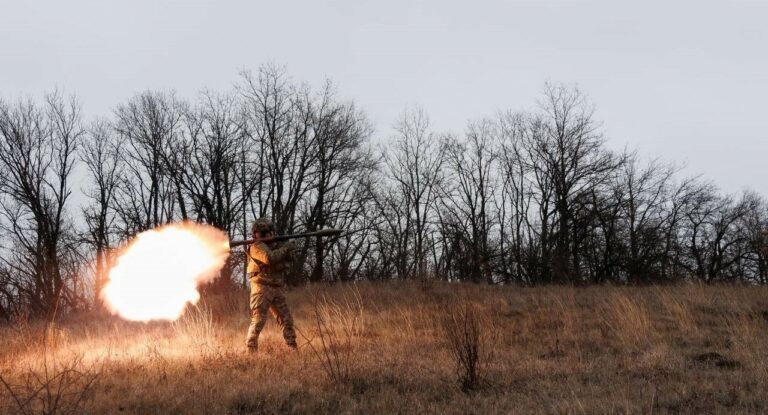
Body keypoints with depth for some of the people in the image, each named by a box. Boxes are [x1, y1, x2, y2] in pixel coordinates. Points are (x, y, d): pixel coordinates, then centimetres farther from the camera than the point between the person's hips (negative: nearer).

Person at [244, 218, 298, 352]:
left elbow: (286, 262, 18)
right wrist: (285, 248, -16)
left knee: (286, 319, 9)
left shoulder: (274, 245, 15)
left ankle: (292, 347, 15)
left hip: (276, 288, 8)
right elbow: (269, 258, -26)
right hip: (262, 287, -8)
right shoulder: (257, 246, -9)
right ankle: (251, 349, -10)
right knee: (258, 320, -13)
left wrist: (288, 250, -1)